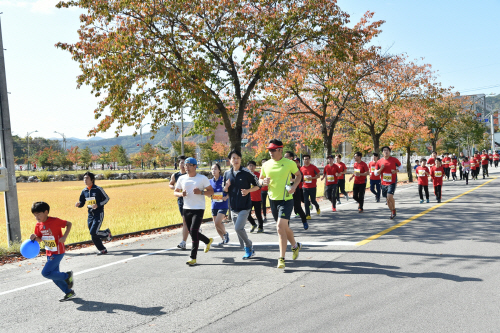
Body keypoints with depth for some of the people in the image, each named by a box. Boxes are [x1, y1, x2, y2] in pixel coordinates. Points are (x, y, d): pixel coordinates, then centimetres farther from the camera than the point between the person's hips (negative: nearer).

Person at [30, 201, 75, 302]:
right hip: (49, 253, 8)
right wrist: (34, 238, -11)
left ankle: (67, 276, 6)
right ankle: (69, 293, 25)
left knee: (46, 273, -13)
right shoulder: (38, 225, 2)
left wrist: (64, 236, -23)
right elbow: (40, 239, 11)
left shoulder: (54, 221, -19)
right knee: (54, 276, 11)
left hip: (57, 253, -8)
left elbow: (69, 224, -12)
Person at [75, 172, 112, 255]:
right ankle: (102, 250, 22)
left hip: (99, 214, -6)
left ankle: (106, 233, 12)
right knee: (93, 235, 6)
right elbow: (82, 203, 15)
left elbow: (107, 198, -4)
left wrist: (98, 205, -17)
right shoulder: (84, 191, 6)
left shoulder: (98, 189, -10)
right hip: (90, 214, 6)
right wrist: (78, 204, -9)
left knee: (93, 232, -17)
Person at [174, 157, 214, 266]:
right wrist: (181, 194, -10)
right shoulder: (182, 178, 7)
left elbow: (211, 191, -1)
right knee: (192, 232, 12)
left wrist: (201, 192, -19)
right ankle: (208, 241, 41)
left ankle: (193, 257, -8)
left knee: (194, 231, -15)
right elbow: (175, 192, 13)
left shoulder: (202, 178, -3)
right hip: (186, 209, 5)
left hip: (198, 209, -5)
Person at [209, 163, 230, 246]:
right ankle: (223, 239, 27)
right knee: (216, 224, 9)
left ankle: (225, 233, 11)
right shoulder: (210, 181, 6)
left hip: (223, 205, -5)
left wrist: (226, 197, -16)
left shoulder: (223, 180, -9)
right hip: (214, 205, 6)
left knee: (218, 222, -17)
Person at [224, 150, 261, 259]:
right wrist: (226, 186, -8)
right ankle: (249, 250, 27)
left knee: (238, 228, -18)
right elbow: (225, 191, 14)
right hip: (233, 207, 6)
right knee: (238, 230, 11)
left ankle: (249, 247, 5)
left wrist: (248, 190, -16)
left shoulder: (246, 172, -7)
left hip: (245, 206, -6)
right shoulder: (227, 174, 7)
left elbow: (258, 185, 0)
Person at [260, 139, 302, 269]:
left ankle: (282, 258, -7)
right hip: (273, 200, 5)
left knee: (280, 227, -16)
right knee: (284, 227, 18)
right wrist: (263, 182, -10)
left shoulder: (289, 163, -7)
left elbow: (299, 175, 8)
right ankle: (295, 245, 44)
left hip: (286, 200, -5)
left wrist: (294, 186, -9)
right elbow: (260, 179, 14)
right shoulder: (266, 165, 3)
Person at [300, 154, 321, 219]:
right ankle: (308, 215, 2)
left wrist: (311, 178, -18)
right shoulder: (302, 168, 5)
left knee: (313, 200, 6)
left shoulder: (313, 167, -6)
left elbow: (318, 175, -4)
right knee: (306, 201, -4)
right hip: (305, 187, 3)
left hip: (312, 187, -3)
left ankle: (317, 207, 40)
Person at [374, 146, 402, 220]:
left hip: (392, 182, -4)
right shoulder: (379, 162, 3)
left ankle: (394, 210, 5)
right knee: (387, 199, 10)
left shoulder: (394, 160, -4)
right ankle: (392, 212, 29)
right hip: (384, 183, 4)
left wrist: (396, 170, -9)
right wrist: (381, 169, -13)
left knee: (390, 197, -20)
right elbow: (376, 173, 7)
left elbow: (400, 166, 11)